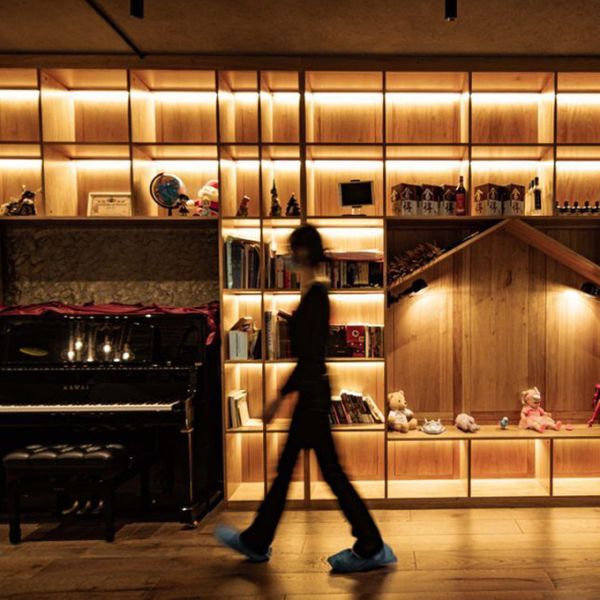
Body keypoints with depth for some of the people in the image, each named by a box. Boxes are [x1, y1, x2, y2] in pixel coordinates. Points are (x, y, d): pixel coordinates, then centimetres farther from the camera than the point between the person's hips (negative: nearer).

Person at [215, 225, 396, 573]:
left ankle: (372, 548, 18)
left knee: (331, 470, 2)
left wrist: (281, 396, -18)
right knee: (285, 466, 17)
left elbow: (309, 356, -22)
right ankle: (257, 542, 31)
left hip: (312, 391, -10)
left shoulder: (316, 295, -18)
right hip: (311, 390, 10)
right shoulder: (316, 293, 11)